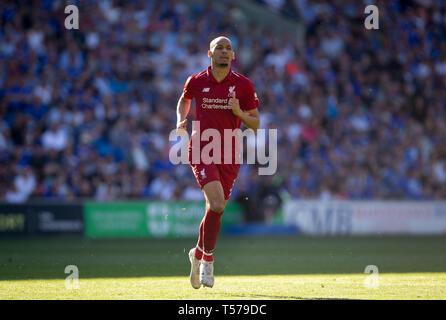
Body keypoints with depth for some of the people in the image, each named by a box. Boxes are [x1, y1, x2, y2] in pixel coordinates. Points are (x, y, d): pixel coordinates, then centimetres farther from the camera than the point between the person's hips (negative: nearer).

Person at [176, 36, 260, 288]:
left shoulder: (243, 85, 0)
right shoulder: (196, 82, 1)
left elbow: (255, 124, 4)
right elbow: (184, 100, 24)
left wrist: (239, 112, -16)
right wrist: (181, 121, 6)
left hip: (229, 155, 2)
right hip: (202, 152, -2)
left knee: (216, 210, 9)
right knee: (217, 204, -21)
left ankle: (198, 254, 35)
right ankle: (208, 259, -3)